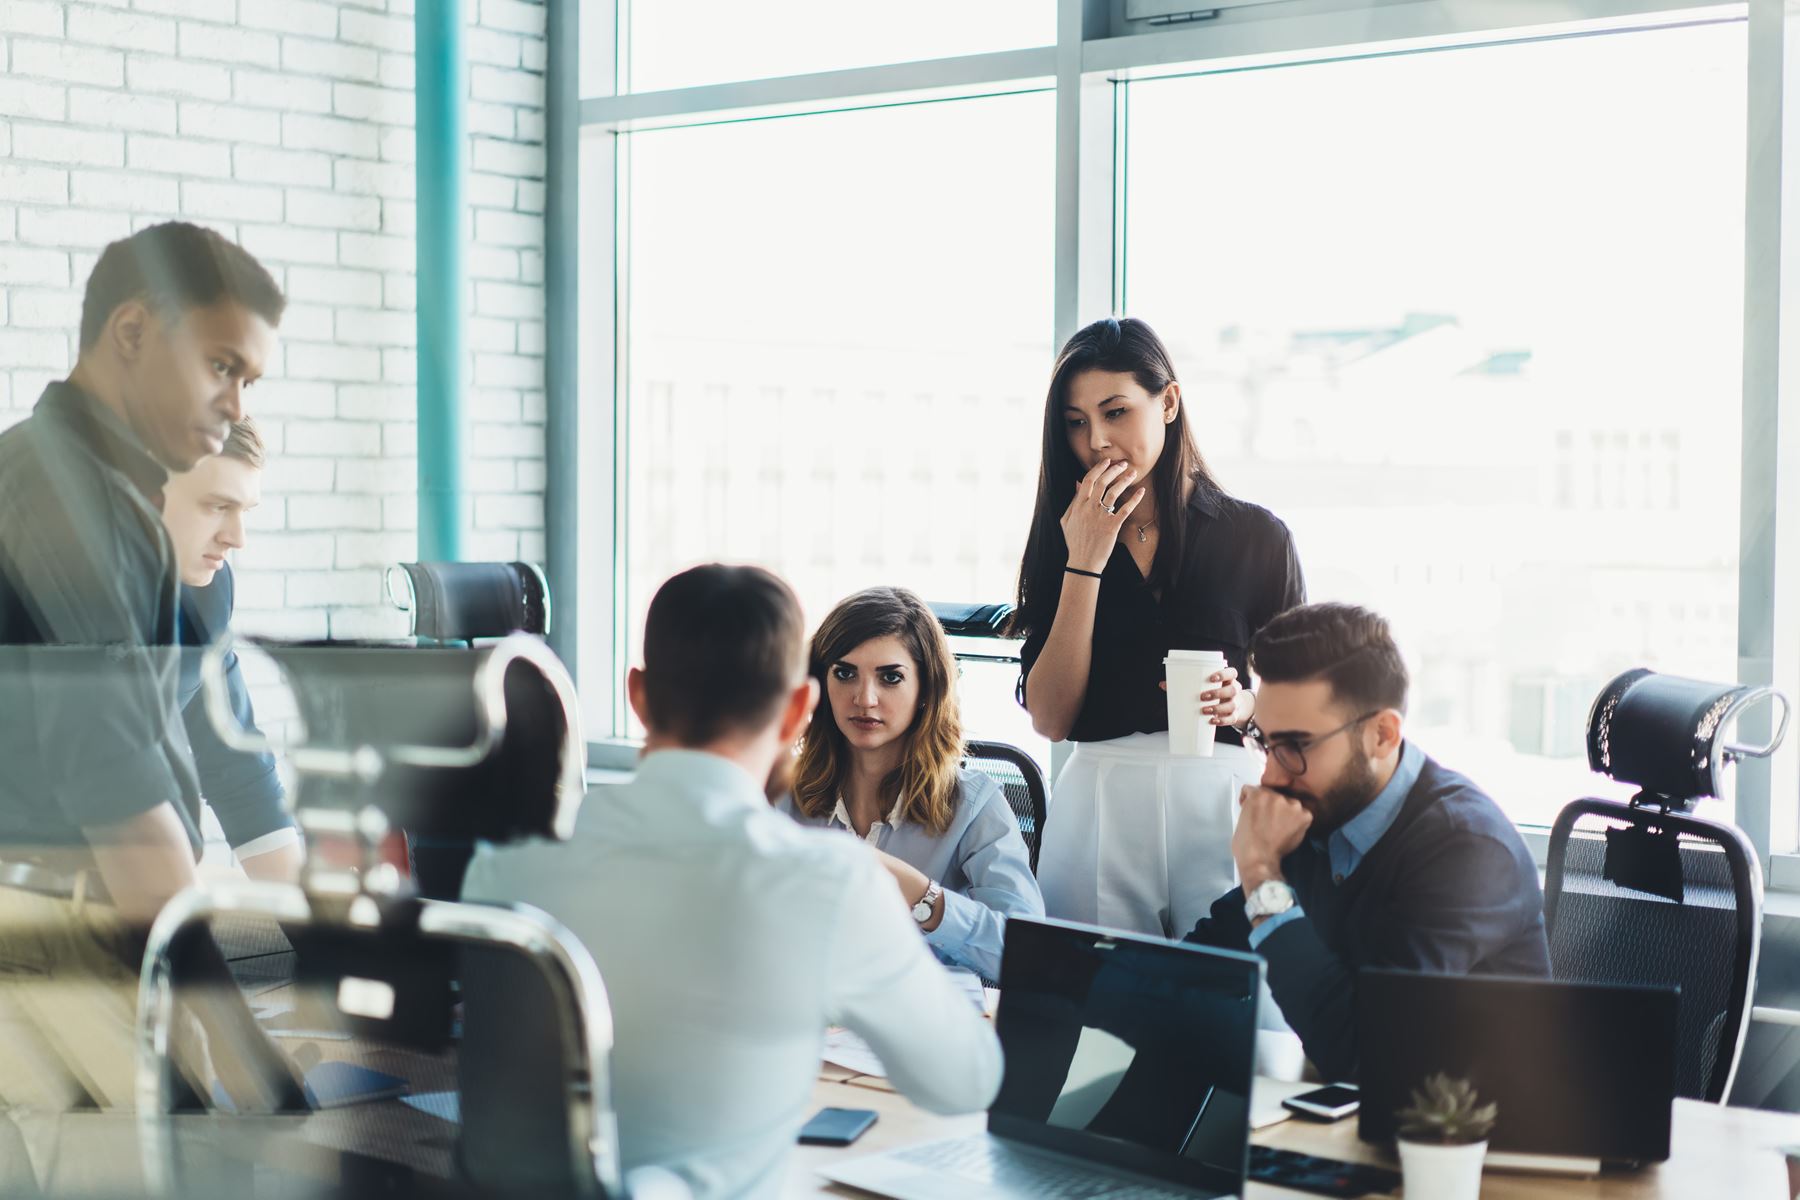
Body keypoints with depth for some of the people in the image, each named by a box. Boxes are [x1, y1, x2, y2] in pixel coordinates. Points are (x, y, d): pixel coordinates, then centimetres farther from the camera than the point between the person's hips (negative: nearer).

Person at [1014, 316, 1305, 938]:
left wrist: (1243, 704, -13)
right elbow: (1050, 718, -4)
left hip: (1221, 799, -1)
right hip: (1097, 804, 1)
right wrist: (1084, 562, -7)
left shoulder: (1255, 535, 4)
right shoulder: (1060, 543, 7)